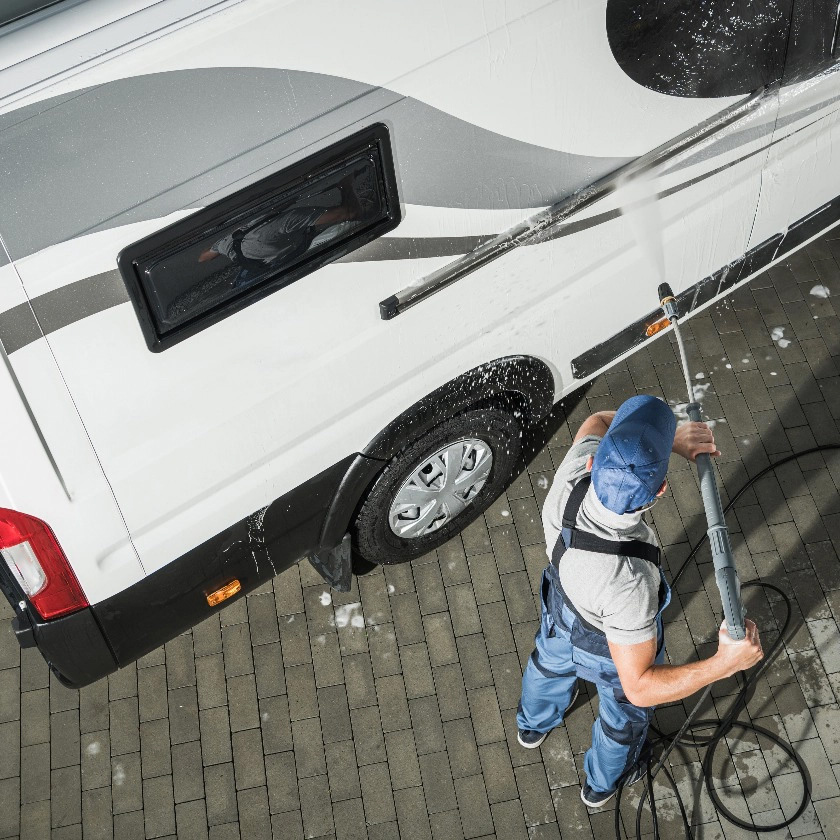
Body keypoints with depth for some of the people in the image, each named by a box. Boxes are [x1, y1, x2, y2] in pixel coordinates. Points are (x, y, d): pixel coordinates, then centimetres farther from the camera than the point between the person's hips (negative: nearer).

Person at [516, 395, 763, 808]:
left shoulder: (570, 479, -39)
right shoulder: (629, 581, -50)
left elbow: (598, 422, -15)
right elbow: (640, 687, -37)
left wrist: (672, 438, -28)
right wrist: (725, 663, -41)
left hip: (562, 610, 4)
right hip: (613, 652, -4)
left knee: (549, 664, 38)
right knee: (626, 712, 31)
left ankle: (533, 724, 73)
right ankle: (602, 783, 64)